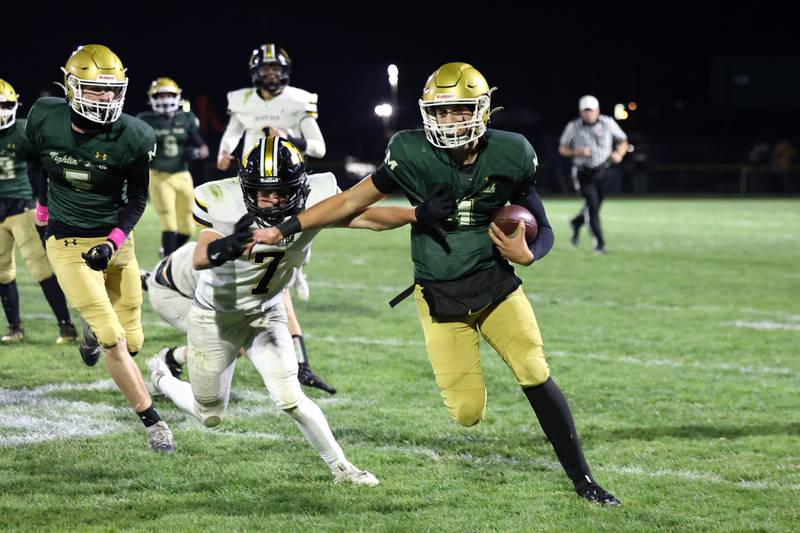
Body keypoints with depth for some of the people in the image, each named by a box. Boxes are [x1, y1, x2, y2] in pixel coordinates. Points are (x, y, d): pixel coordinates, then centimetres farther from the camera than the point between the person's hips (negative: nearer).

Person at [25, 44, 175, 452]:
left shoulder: (133, 138, -15)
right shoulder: (44, 119, -12)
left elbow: (137, 199, -2)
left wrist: (113, 243, -15)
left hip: (115, 239, 2)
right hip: (67, 244, -2)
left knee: (131, 341, 8)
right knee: (113, 342, -12)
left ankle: (94, 331, 45)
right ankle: (152, 422, -2)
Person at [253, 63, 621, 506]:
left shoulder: (509, 157, -9)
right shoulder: (414, 156, -15)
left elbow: (542, 231, 2)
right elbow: (352, 201, -6)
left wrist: (526, 254, -22)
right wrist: (283, 230, -6)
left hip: (496, 282, 1)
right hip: (440, 297, -1)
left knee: (535, 374, -11)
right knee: (468, 414, -4)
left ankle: (582, 479, 3)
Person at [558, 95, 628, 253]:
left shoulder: (608, 123, -4)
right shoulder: (573, 127, -7)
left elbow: (623, 141, 8)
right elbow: (562, 149, 3)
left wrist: (619, 154, -13)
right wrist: (577, 152, -17)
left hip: (603, 171, 2)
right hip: (584, 173, -2)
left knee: (595, 206, 7)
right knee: (593, 206, -11)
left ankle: (577, 222, 40)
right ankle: (599, 243, 0)